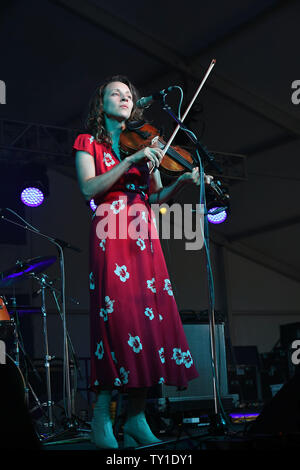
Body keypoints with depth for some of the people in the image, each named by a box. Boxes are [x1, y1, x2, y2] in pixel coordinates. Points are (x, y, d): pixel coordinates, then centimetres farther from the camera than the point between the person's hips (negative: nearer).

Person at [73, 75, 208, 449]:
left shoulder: (142, 144, 23)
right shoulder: (88, 143, 10)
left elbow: (155, 197, 14)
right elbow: (88, 188, -8)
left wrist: (183, 181, -3)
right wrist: (130, 161, -14)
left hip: (145, 240, 5)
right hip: (110, 239, -4)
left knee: (148, 320, -4)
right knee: (118, 318, -14)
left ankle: (136, 418, 1)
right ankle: (101, 420, -7)